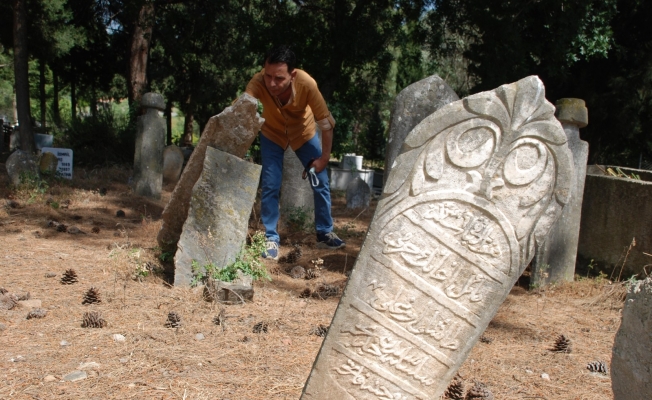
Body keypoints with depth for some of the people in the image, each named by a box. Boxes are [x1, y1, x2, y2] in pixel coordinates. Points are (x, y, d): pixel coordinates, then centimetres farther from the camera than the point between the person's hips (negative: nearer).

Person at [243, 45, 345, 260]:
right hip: (272, 134, 0)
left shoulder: (306, 83, -38)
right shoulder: (257, 83, -38)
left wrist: (325, 157, -18)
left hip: (304, 132, 1)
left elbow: (326, 121, -25)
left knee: (321, 182, 3)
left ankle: (325, 233, 20)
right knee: (270, 186, -8)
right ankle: (271, 239, 6)